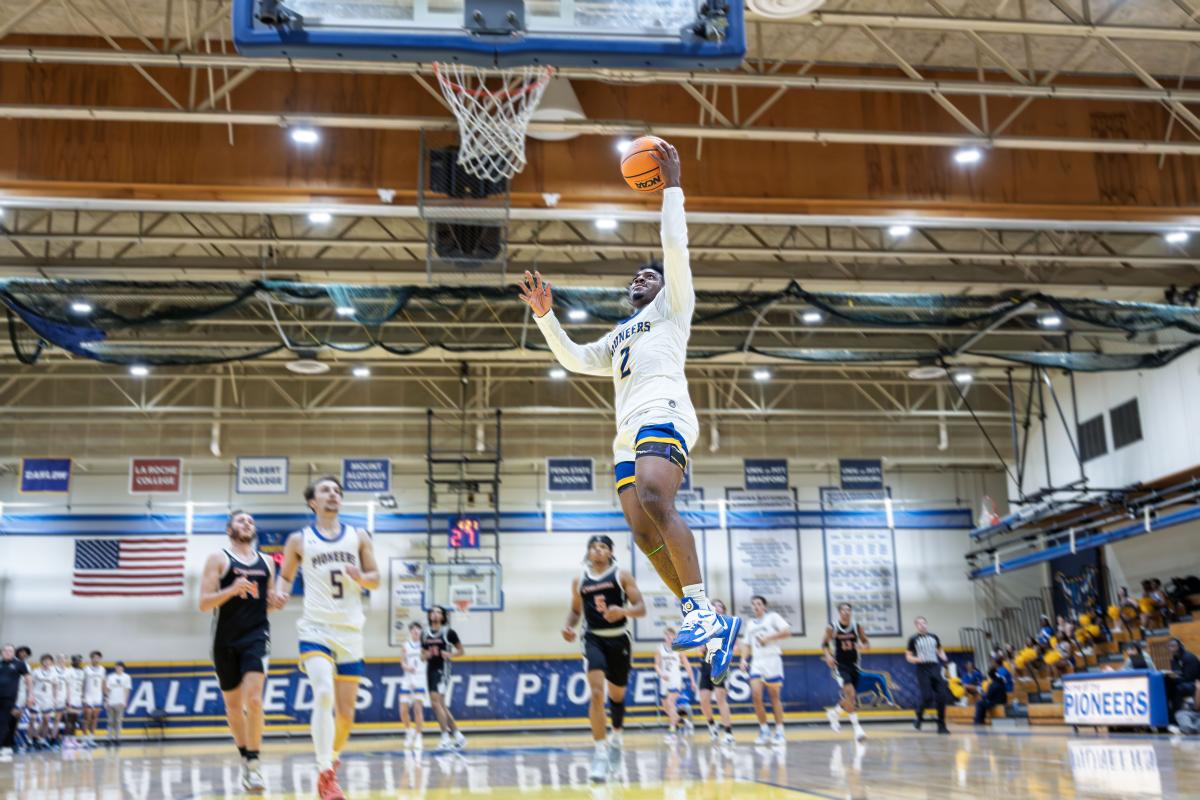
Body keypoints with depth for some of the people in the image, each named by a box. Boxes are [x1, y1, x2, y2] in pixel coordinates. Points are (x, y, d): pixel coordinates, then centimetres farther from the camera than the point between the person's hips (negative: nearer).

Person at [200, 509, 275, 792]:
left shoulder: (266, 562, 12)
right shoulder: (218, 559, 0)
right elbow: (204, 604, -7)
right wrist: (231, 590, -23)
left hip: (256, 635, 1)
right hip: (226, 640, -1)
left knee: (253, 699, -17)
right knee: (233, 704, 10)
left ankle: (254, 764, -14)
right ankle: (245, 757, 29)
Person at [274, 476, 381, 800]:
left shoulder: (358, 537, 8)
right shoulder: (299, 540, 4)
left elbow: (375, 578, 10)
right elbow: (285, 574, 14)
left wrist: (360, 577, -12)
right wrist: (281, 592, -8)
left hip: (350, 631, 3)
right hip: (315, 628, -3)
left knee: (346, 711, 7)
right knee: (323, 694, -26)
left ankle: (331, 759, 35)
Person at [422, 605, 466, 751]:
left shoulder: (449, 632, -4)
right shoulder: (426, 635, 12)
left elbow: (460, 651, 2)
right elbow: (422, 654, 20)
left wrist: (450, 655, -16)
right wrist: (425, 655, -3)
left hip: (442, 670, -7)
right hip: (430, 670, 7)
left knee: (436, 702, -18)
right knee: (441, 706, 10)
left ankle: (446, 737, -13)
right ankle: (458, 736, 22)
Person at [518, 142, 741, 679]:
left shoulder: (673, 306, 18)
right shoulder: (617, 338, 37)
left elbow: (676, 248, 7)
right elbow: (575, 359, 32)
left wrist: (672, 187, 9)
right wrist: (544, 314, 25)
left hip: (662, 413, -7)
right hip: (629, 431, 7)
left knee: (654, 501, -32)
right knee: (645, 534, -8)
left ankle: (701, 611, -34)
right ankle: (711, 624, -6)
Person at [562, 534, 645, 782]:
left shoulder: (622, 575, -2)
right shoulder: (579, 580, 6)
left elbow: (641, 608, -6)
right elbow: (575, 609, 18)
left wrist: (623, 611, -27)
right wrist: (568, 626, -3)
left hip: (619, 640, 0)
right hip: (593, 639, 0)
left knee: (617, 694, 16)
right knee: (596, 693, -19)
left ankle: (617, 738, 43)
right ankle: (599, 753, -19)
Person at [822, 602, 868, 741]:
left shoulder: (857, 627, -1)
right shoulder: (832, 628, -7)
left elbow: (867, 643, 6)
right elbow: (824, 644, 5)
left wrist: (863, 646, -17)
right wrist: (828, 655, -13)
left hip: (853, 664, 4)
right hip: (840, 665, -4)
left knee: (852, 697, 12)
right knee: (850, 693, -21)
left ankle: (833, 712, 40)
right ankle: (856, 727, -17)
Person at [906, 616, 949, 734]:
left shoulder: (934, 637, 14)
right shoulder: (914, 639, 3)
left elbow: (940, 650, 26)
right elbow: (908, 656, 5)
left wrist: (943, 657, 4)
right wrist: (916, 659, -15)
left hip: (935, 668, 4)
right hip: (922, 670, -4)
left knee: (941, 697, -5)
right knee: (927, 697, -14)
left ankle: (941, 725, 4)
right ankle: (919, 716, 15)